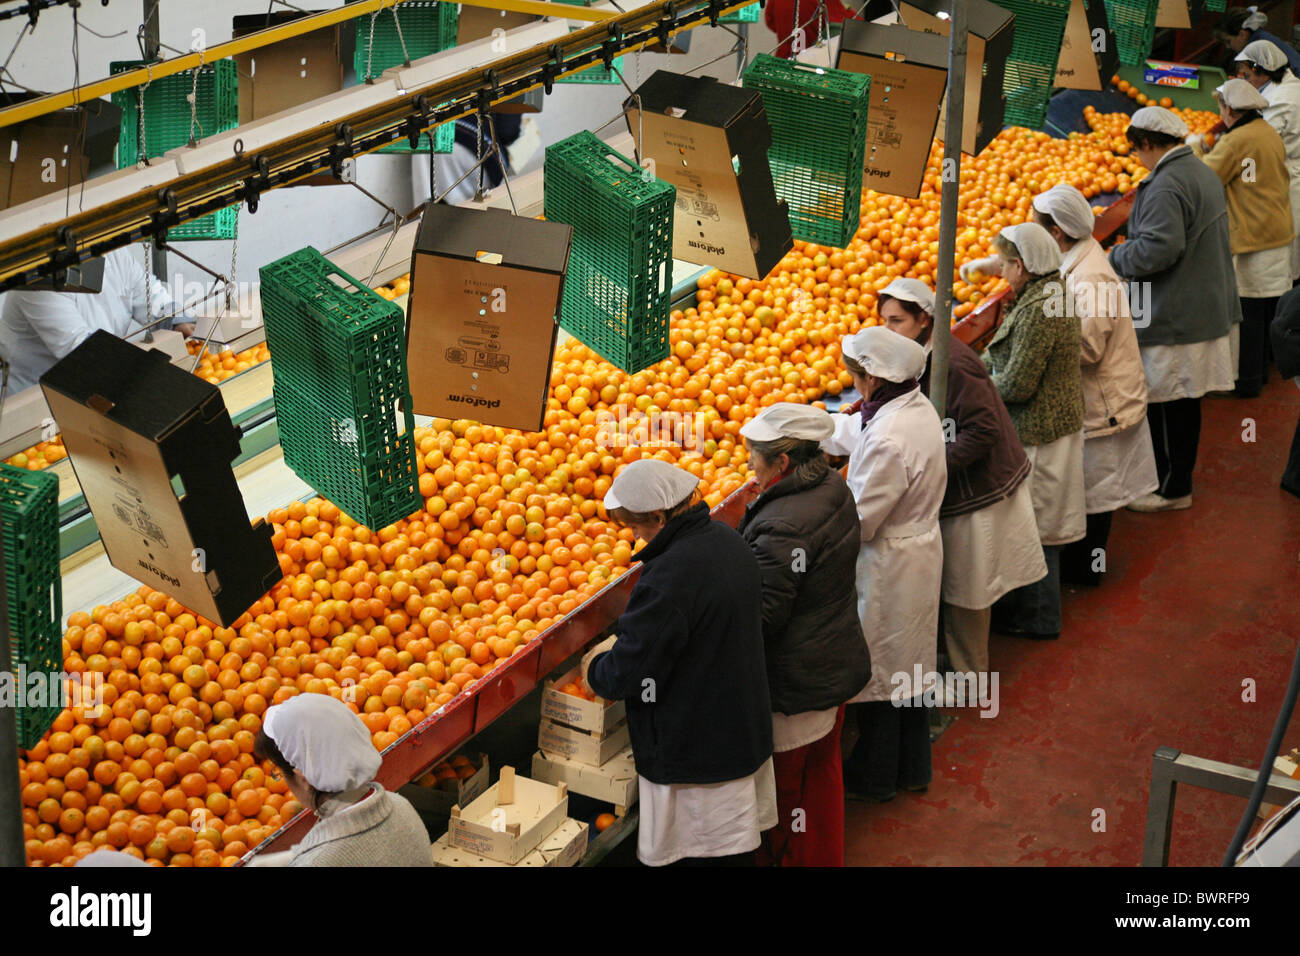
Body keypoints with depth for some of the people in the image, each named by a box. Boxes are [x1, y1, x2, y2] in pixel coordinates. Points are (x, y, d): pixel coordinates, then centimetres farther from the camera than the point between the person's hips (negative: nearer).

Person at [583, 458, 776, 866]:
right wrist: (620, 642, 14)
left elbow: (628, 674, -23)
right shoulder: (727, 540, 1)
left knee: (707, 855, 4)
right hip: (746, 735, 9)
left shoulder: (668, 579, -28)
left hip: (696, 754, -9)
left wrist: (594, 668, 0)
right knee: (736, 849, 20)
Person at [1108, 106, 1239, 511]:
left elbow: (1159, 248, -28)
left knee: (1167, 403, 1)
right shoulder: (1203, 173, 12)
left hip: (1174, 318, -10)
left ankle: (1172, 488, 10)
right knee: (1183, 400, 18)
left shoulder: (1165, 185, -21)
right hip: (1206, 308, 10)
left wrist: (1116, 257, -11)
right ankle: (1178, 477, 29)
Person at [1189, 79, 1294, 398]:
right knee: (1268, 307, 17)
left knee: (1248, 309, -3)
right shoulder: (1270, 133, 9)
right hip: (1279, 234, 9)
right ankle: (1261, 369, 29)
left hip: (1251, 238, -9)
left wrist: (1195, 148, 2)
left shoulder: (1235, 141, -19)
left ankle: (1246, 380, 2)